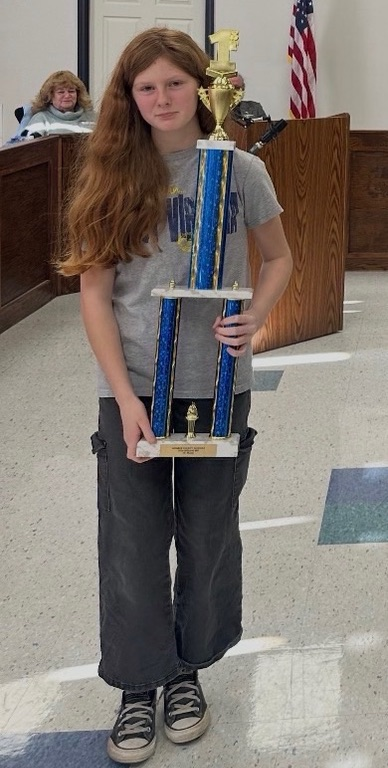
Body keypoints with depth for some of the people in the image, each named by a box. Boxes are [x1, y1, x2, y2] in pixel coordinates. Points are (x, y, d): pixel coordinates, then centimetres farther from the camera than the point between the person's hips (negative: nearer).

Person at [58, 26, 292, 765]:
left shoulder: (241, 170, -2)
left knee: (208, 535, 12)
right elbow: (95, 294, -5)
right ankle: (138, 687, 21)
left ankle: (187, 670, 32)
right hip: (132, 388, 0)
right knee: (133, 541, 5)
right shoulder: (114, 177, -3)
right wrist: (125, 398, -14)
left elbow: (278, 259, 11)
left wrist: (254, 319, -10)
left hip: (218, 385, 1)